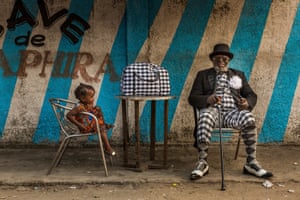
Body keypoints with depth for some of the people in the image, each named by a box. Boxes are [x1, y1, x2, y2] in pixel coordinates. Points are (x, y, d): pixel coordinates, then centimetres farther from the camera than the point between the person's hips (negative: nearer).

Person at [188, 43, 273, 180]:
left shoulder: (238, 75, 26)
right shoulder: (203, 75, 20)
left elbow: (251, 95, 19)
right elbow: (192, 98, 8)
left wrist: (247, 103, -7)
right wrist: (208, 99, -15)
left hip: (232, 111, 2)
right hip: (212, 109, -2)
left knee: (249, 118, -32)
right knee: (205, 117, -38)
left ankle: (251, 163, -23)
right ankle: (202, 163, -30)